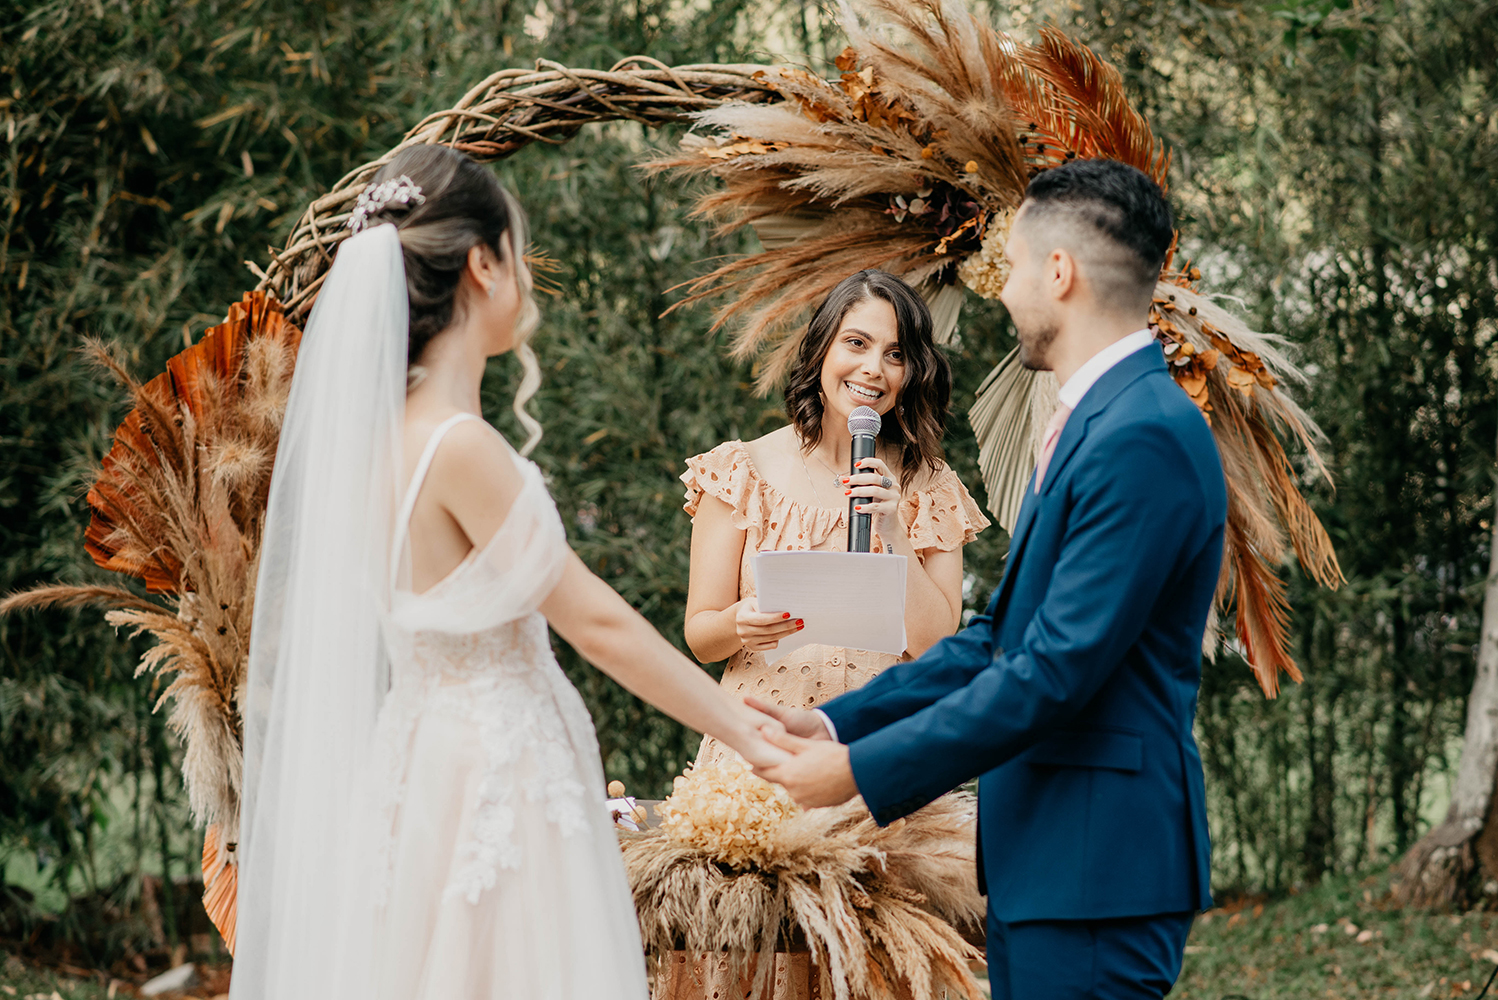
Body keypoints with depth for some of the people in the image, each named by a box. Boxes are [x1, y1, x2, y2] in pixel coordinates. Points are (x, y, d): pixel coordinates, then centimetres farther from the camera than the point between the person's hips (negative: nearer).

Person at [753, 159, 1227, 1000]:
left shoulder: (1145, 439, -18)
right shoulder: (1096, 423, 15)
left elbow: (1057, 670, -22)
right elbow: (1001, 638, 18)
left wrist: (863, 769, -16)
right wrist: (838, 722, 11)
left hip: (1097, 867, -10)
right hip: (1039, 852, 10)